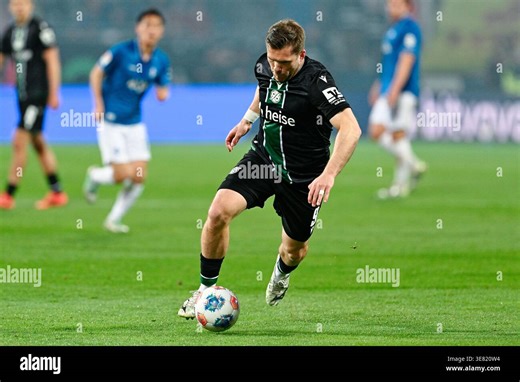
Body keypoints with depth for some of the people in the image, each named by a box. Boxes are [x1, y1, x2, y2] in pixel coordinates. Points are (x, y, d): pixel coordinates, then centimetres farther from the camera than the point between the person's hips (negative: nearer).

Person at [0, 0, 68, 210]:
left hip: (38, 94, -8)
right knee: (38, 144, 12)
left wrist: (53, 93, -12)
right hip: (23, 95, 8)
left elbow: (52, 61, -10)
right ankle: (57, 193, 20)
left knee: (19, 142, -12)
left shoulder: (41, 28, -10)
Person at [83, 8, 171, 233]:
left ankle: (114, 220, 16)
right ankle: (94, 177, 22)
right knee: (123, 175, -11)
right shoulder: (121, 52, -13)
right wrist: (98, 104, -11)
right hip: (111, 122, -5)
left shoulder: (161, 61, 1)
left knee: (139, 178, -2)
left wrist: (163, 92, -12)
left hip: (135, 123, 5)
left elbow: (163, 88, 12)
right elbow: (96, 73, -3)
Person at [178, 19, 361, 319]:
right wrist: (248, 119, 20)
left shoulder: (316, 81, -26)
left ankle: (282, 272, 54)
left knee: (295, 250, 14)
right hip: (263, 158, 4)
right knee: (219, 211, -20)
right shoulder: (264, 66, -7)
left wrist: (328, 175, -45)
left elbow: (351, 129, -35)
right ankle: (207, 289, -2)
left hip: (304, 177, -4)